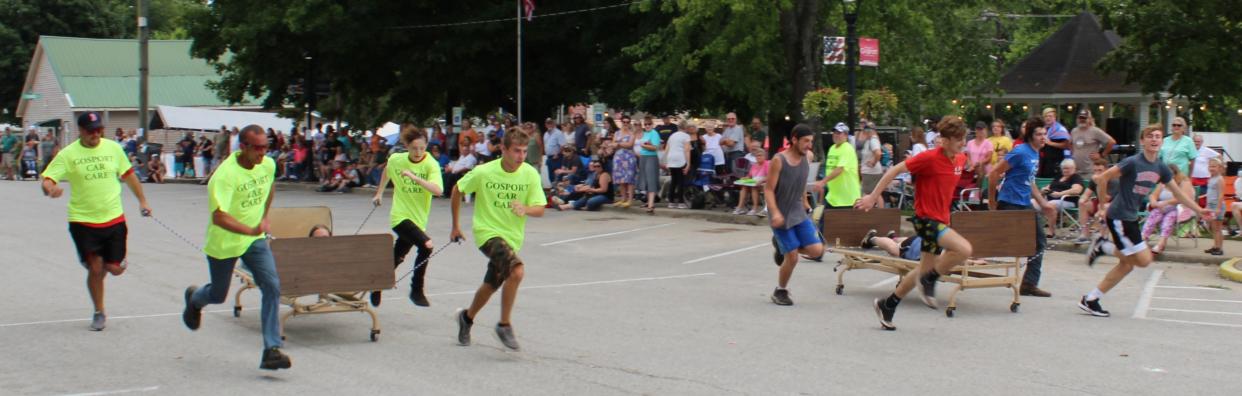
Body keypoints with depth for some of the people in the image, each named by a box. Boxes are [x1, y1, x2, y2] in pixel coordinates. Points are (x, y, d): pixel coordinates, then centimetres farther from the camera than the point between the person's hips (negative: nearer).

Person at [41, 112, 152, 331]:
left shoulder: (113, 148, 1)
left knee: (115, 269, -1)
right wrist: (50, 188, -36)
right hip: (83, 221, -2)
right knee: (95, 269, -2)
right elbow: (47, 179, -12)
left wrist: (142, 201, 17)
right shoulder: (68, 154, -7)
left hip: (114, 219, 2)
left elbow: (128, 175, 14)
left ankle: (110, 260, 37)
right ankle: (99, 313, 19)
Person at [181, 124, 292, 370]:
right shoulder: (225, 175, -27)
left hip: (255, 240, 4)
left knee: (272, 287, -14)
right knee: (218, 295, 15)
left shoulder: (268, 165, -6)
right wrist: (251, 230, -48)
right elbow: (218, 216, -37)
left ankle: (272, 350, -13)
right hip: (223, 243, -4)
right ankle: (194, 299, 53)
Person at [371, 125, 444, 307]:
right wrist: (379, 193, 29)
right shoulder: (396, 159, -5)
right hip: (400, 216, -2)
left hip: (418, 219, 2)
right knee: (426, 245, -26)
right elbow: (387, 171, 21)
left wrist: (414, 177, -38)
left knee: (395, 260, 15)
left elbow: (438, 190, -30)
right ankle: (417, 290, -13)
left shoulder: (431, 164, -13)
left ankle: (377, 286, 42)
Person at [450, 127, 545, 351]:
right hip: (487, 232, -4)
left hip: (512, 237, 4)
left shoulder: (530, 174, -7)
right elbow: (457, 190, 4)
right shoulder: (484, 172, -12)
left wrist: (525, 209, -30)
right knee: (517, 270, -28)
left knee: (491, 286, 16)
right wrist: (456, 226, 9)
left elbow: (539, 209, -7)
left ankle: (467, 317, 45)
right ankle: (505, 325, -13)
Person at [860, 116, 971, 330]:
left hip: (940, 219, 9)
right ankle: (930, 279, -4)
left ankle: (887, 305, 30)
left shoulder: (961, 159, 5)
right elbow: (895, 170, -13)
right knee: (964, 249, -27)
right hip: (926, 218, -8)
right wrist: (873, 197, -13)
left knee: (925, 270, 15)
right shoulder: (929, 158, -18)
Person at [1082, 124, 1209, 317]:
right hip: (1119, 217, -8)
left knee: (1127, 264, 9)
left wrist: (1199, 210, 16)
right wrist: (1104, 199, -8)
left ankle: (1090, 300, 15)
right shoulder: (1133, 162, -17)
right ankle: (1103, 247, 6)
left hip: (1131, 218, 8)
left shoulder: (1161, 167, 7)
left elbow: (1178, 193, 18)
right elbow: (1100, 178, -17)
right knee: (1143, 259, -10)